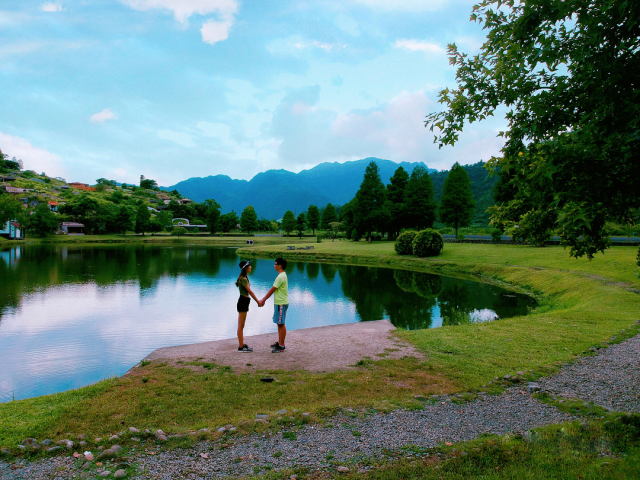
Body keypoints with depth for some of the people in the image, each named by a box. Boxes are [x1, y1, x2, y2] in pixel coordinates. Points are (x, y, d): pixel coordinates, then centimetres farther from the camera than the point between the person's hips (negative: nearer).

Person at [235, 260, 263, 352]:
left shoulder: (245, 277, 13)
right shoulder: (243, 279, -17)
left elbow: (249, 291, 13)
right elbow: (250, 291, -18)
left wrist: (258, 301, 10)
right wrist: (258, 301, -14)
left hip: (244, 302, 10)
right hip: (243, 302, -10)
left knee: (241, 325, 15)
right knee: (241, 326, -3)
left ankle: (242, 344, 23)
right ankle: (241, 347, 2)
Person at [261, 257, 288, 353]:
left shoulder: (280, 277, -19)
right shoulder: (282, 275, 13)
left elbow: (272, 290, -16)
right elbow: (273, 290, 17)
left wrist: (263, 300, -7)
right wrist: (264, 299, 16)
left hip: (281, 303, -10)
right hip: (279, 302, 10)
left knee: (281, 324, -4)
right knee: (279, 324, 16)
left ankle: (282, 346, 2)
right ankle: (279, 342, 25)